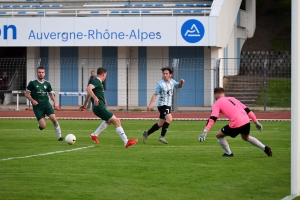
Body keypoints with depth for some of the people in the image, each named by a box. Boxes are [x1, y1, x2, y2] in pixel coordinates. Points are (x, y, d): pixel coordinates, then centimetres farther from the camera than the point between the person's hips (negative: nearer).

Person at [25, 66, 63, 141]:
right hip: (37, 106, -3)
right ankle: (40, 124, 27)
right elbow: (26, 94, 1)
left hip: (46, 104, 3)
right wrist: (32, 100, -16)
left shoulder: (47, 84, 7)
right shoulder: (32, 83, -3)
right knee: (43, 126, -11)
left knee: (54, 119, -19)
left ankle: (59, 136, -6)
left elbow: (51, 94, 18)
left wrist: (55, 102, 1)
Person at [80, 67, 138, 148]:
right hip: (99, 107, -11)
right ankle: (126, 142, -14)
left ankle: (94, 135, 31)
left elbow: (89, 93, 32)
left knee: (109, 120, 32)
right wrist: (95, 98, -43)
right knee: (117, 121, -11)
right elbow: (88, 89, -30)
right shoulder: (96, 81, -11)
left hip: (100, 107, 11)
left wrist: (85, 104, 41)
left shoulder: (97, 82, 19)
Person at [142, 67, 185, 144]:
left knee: (160, 124, 13)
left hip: (168, 105, 7)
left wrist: (181, 82, 1)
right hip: (162, 105, -7)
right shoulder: (160, 84, -11)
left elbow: (179, 86, 24)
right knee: (169, 119, -27)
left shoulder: (172, 81, 7)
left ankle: (147, 133, 27)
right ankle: (162, 137, -22)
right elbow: (155, 94, -12)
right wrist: (150, 105, -19)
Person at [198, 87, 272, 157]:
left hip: (236, 124, -7)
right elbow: (247, 110, 23)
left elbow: (212, 118, -7)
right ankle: (265, 148, 29)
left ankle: (228, 153, 18)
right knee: (246, 137, 36)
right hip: (246, 121, 7)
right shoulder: (232, 99, 26)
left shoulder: (217, 103, 8)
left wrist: (205, 131, -14)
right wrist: (256, 122, 27)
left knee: (219, 135, 15)